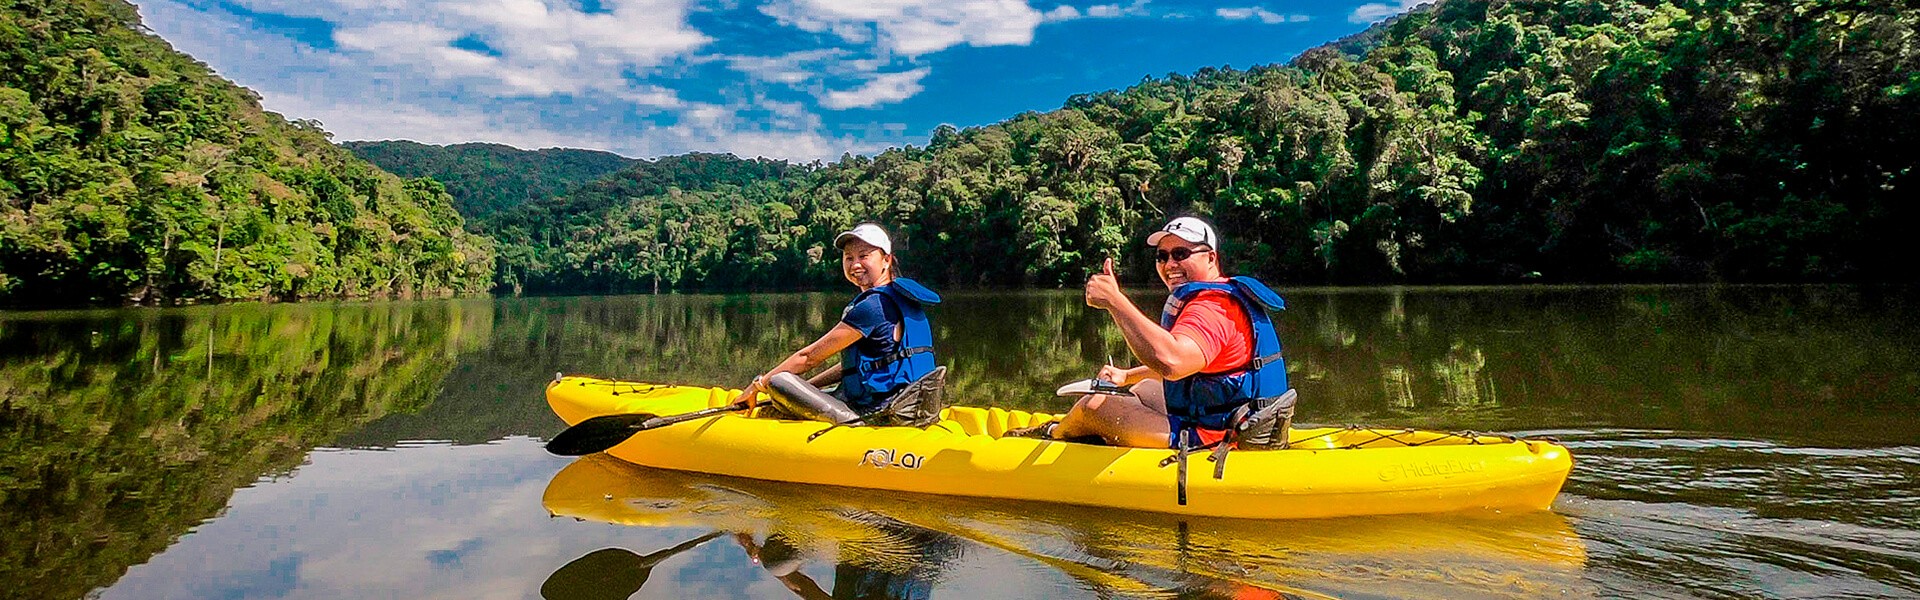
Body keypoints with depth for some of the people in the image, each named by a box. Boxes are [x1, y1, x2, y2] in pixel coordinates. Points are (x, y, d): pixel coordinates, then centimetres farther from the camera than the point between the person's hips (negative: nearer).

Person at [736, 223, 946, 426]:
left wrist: (758, 385, 3)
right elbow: (856, 363, 20)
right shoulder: (897, 298, 15)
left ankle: (855, 424, -26)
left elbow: (808, 358, -9)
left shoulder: (873, 305, -15)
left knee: (778, 382, -15)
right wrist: (803, 388, 18)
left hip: (878, 410, -10)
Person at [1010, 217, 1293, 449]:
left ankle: (1053, 434, 35)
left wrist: (1115, 301, -37)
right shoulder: (1224, 296, 15)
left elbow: (1170, 361, -43)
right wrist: (1127, 376, 18)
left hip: (1209, 439, -11)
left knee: (1094, 405, 0)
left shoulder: (1211, 307, -22)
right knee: (1144, 388, 33)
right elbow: (1184, 365, 27)